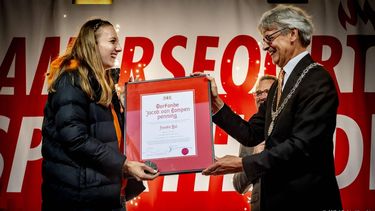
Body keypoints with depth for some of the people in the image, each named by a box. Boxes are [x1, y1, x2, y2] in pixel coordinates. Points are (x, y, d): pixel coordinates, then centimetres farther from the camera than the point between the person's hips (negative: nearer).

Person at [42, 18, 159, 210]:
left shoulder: (101, 82, 16)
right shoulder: (72, 80, -12)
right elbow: (75, 138, -22)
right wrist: (123, 165, -24)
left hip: (107, 191, 9)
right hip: (80, 195, -9)